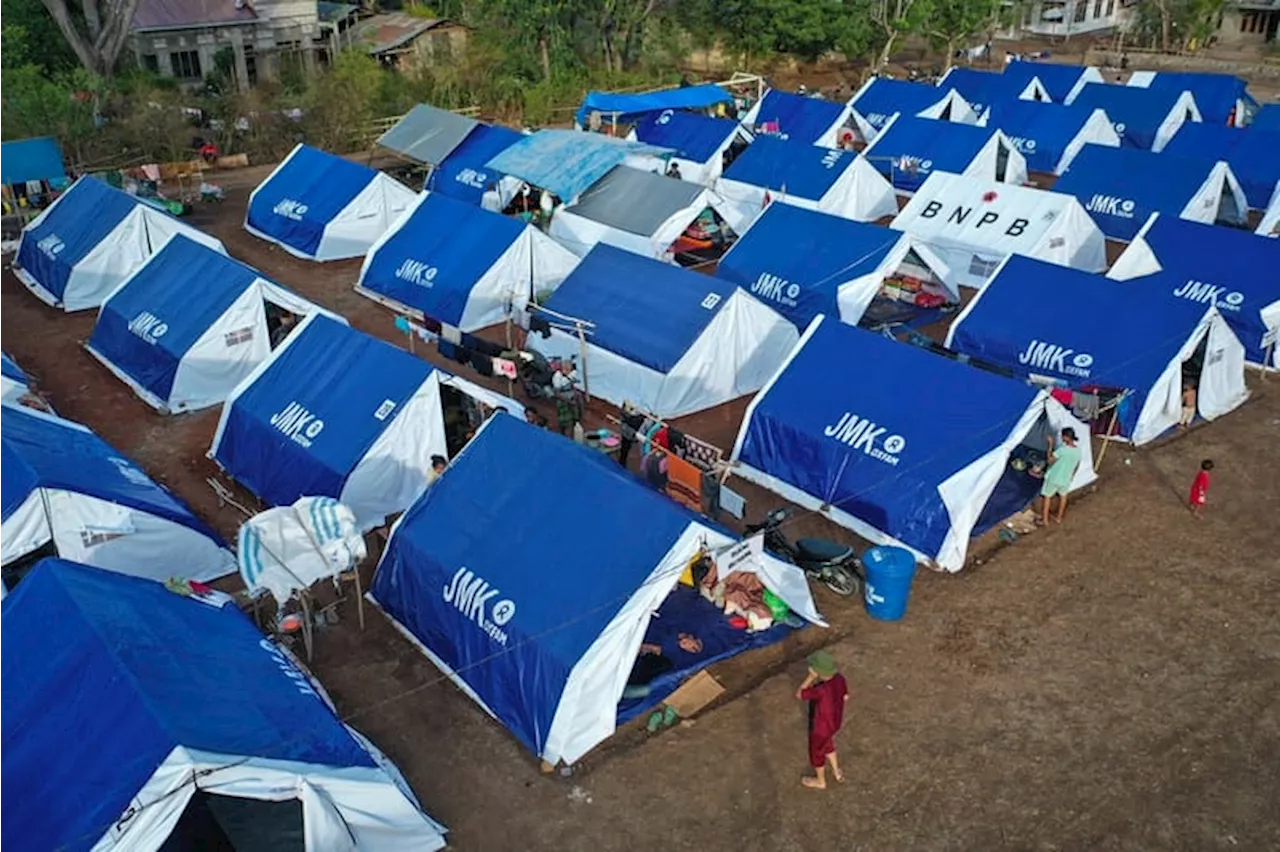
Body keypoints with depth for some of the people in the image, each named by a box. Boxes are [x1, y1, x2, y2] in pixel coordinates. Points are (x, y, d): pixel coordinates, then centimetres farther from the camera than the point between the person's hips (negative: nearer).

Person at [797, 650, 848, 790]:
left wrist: (811, 677, -36)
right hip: (835, 722, 6)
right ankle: (837, 773, 55)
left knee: (816, 753, 23)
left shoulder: (821, 690, -43)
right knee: (827, 745, 35)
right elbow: (845, 697, -2)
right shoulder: (840, 678, -21)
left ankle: (820, 781, 49)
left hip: (821, 728, -6)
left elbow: (799, 695, -29)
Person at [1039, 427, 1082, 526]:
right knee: (1062, 495, 28)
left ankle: (1044, 519, 21)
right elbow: (1076, 466, 7)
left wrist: (1050, 446, -21)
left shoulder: (1062, 449, -29)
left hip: (1054, 477, -5)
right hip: (1066, 479, 5)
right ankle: (1059, 518, 39)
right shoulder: (1078, 451, -7)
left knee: (1047, 496, 13)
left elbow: (1050, 460, -23)